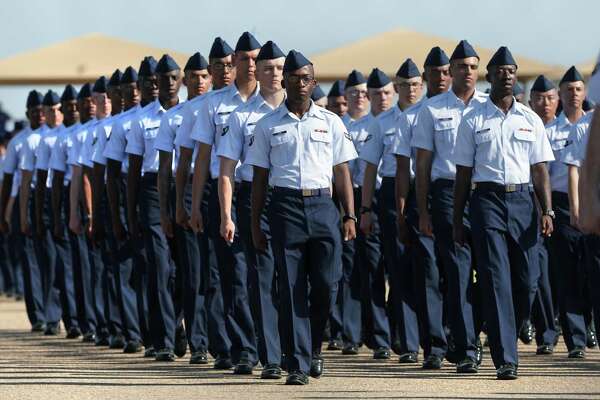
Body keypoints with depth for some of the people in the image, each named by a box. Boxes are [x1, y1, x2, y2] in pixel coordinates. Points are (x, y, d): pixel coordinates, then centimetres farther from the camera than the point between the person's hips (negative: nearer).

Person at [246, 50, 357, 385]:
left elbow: (342, 172, 11)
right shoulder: (269, 126, 8)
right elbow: (260, 177, 9)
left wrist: (350, 216, 3)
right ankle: (298, 363, -1)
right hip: (286, 206, -1)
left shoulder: (330, 122, 10)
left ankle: (314, 346, 18)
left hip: (322, 206, 1)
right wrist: (256, 224, 5)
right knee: (292, 288, -3)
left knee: (326, 283, -6)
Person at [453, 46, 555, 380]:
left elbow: (540, 169, 11)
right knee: (496, 280, -8)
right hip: (487, 199, -2)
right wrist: (458, 220, 5)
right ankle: (505, 358, -10)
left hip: (522, 200, 2)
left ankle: (507, 337, 24)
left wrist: (547, 211, -1)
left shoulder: (530, 120, 12)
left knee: (528, 280, -1)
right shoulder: (473, 121, 6)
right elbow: (463, 173, 8)